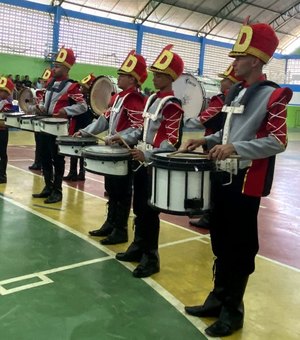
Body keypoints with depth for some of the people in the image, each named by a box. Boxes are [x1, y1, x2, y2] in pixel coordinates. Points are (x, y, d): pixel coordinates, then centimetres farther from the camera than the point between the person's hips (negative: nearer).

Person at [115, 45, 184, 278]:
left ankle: (151, 257, 10)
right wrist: (127, 139, 12)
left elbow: (172, 141, -21)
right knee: (138, 208, 16)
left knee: (150, 211, -2)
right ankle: (138, 248, 31)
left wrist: (148, 155, -29)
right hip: (143, 162, 9)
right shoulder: (152, 99, 12)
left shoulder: (172, 105, -15)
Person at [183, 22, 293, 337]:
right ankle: (217, 298, 31)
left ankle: (233, 310, 20)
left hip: (246, 182, -8)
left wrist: (235, 148, -26)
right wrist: (207, 141, 6)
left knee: (240, 247, 4)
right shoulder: (235, 92, 12)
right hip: (222, 177, 8)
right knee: (221, 241, 15)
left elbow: (278, 142, -18)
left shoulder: (272, 96, -11)